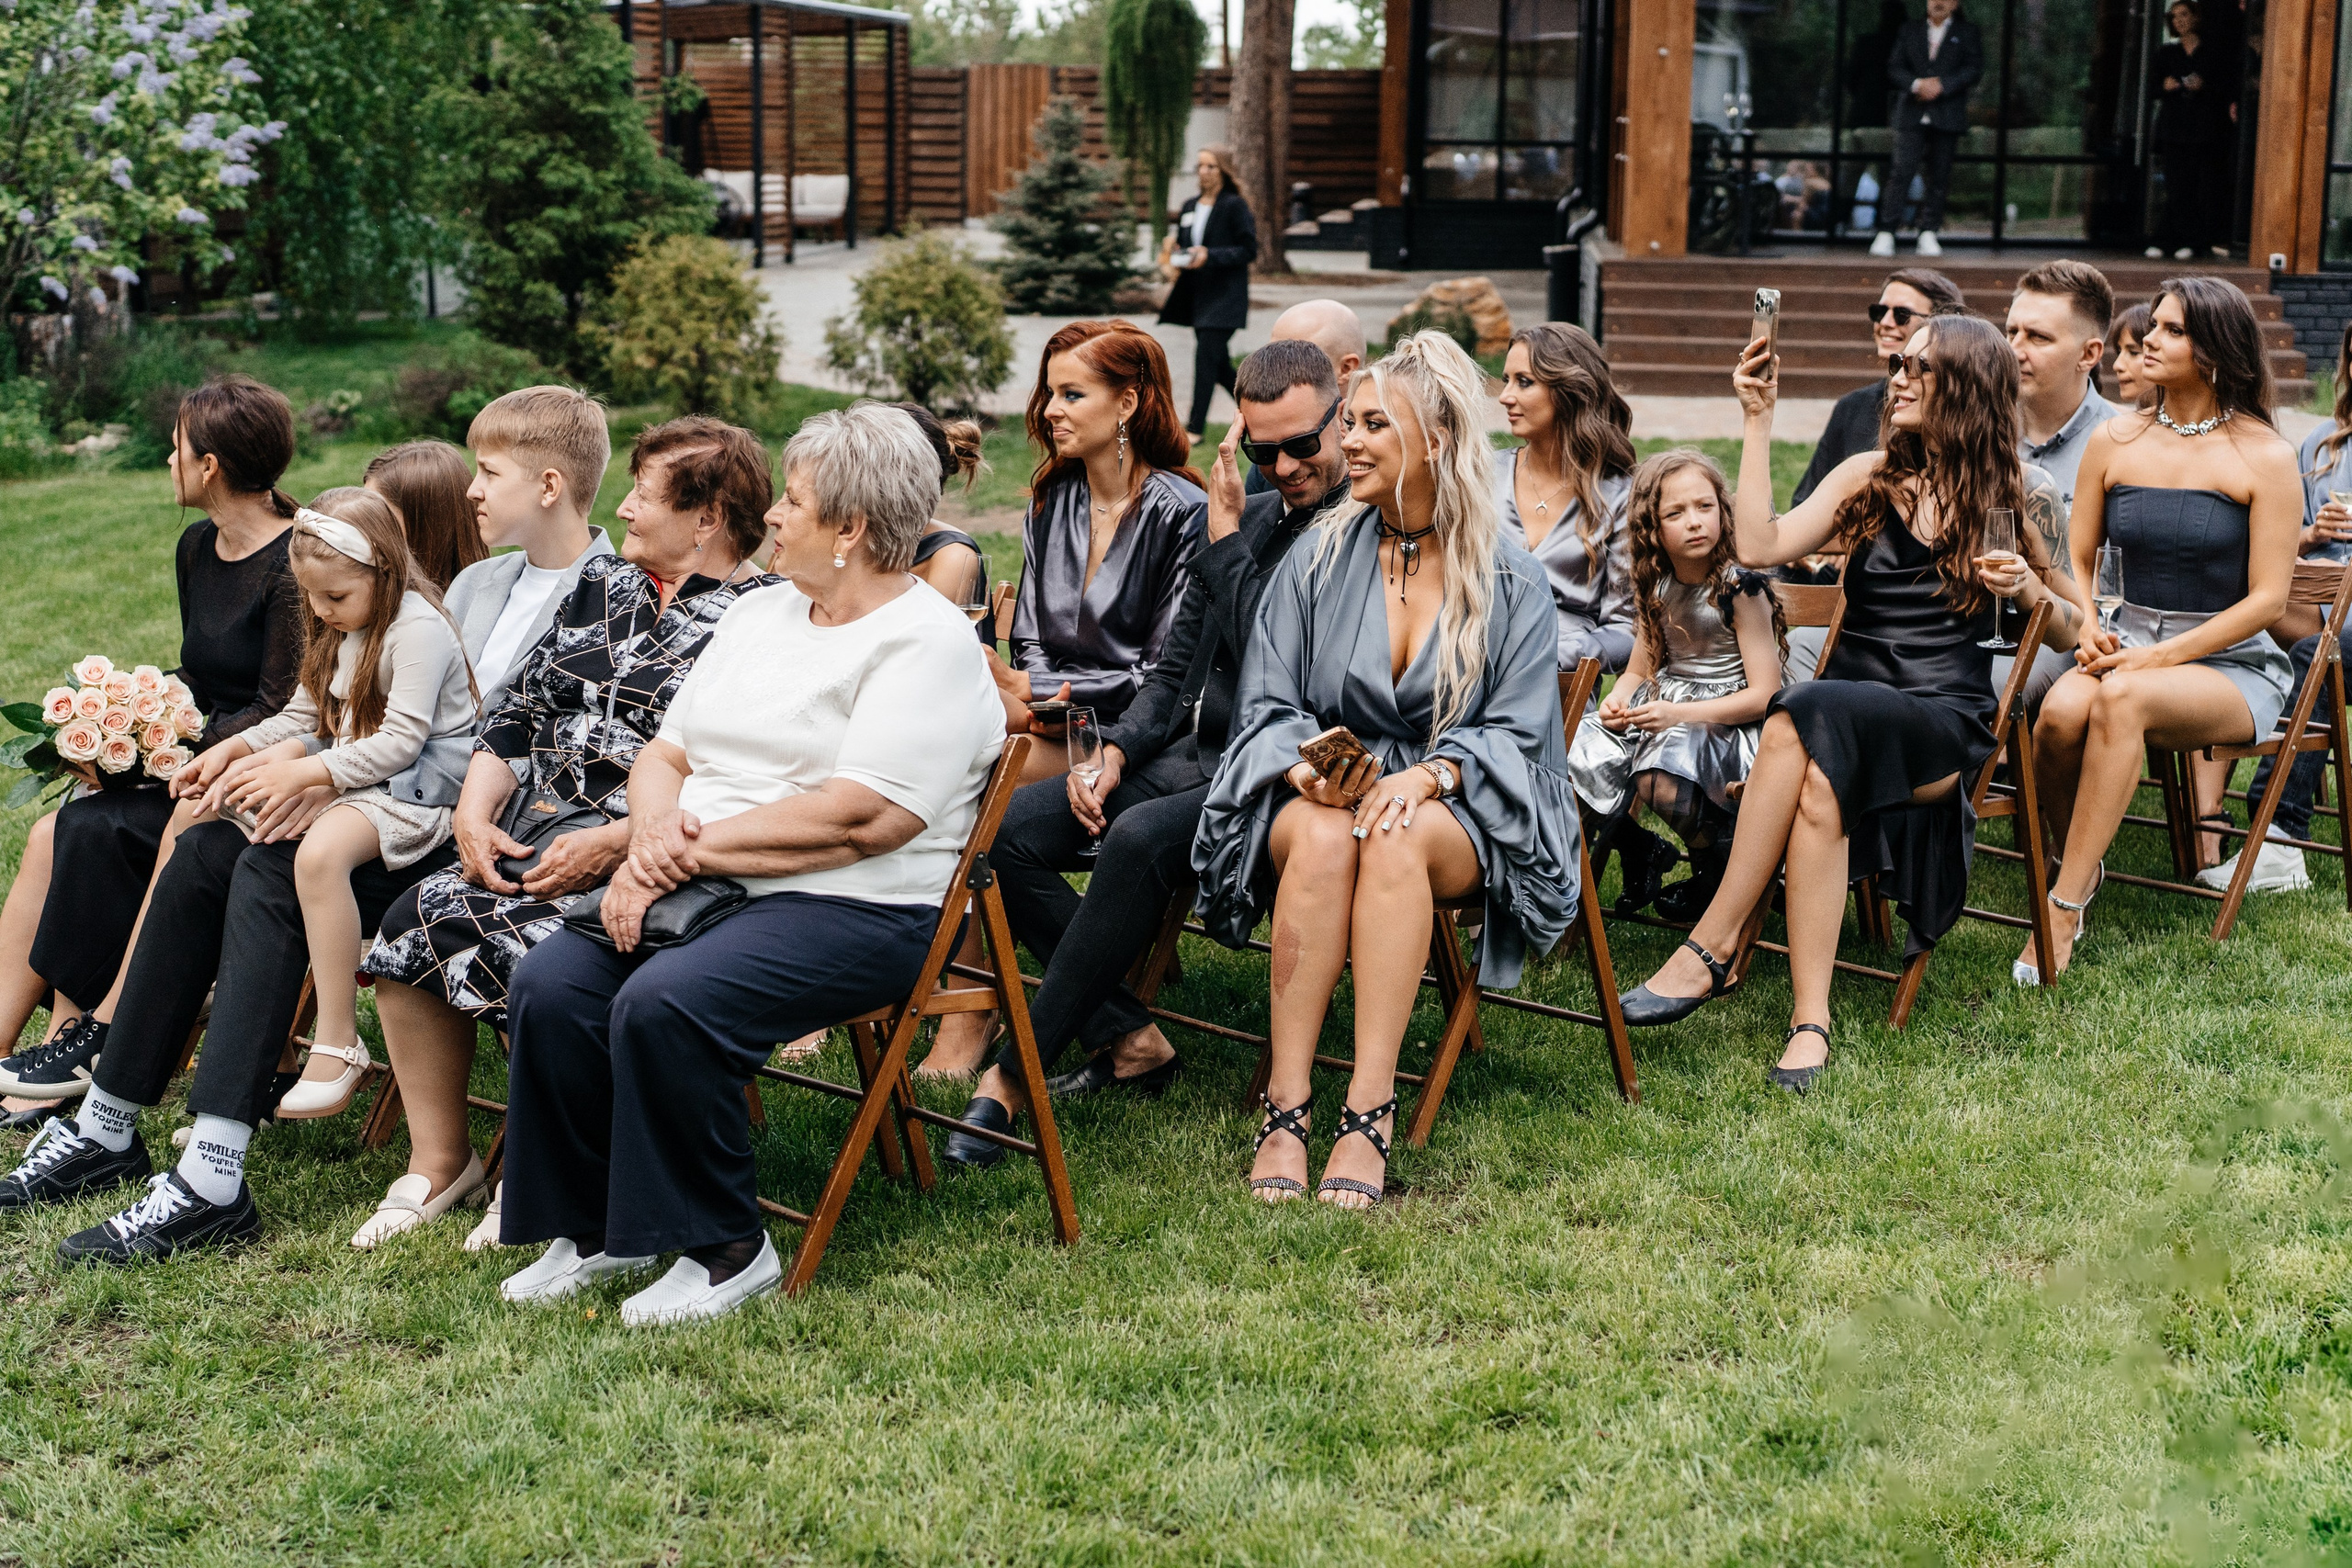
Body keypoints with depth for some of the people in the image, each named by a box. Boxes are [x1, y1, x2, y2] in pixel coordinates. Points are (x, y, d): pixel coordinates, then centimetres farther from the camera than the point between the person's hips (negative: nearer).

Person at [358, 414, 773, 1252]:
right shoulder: (601, 581, 17)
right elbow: (516, 713, 18)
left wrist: (611, 843, -20)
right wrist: (474, 813, 2)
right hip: (542, 844, 7)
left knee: (516, 948, -29)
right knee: (411, 923, -14)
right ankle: (436, 1159, 1)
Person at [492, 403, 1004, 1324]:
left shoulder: (926, 642, -8)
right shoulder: (761, 612, 19)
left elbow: (861, 818, -19)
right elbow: (664, 755, 17)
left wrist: (695, 848, -15)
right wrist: (655, 830, -7)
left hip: (855, 909, -7)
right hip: (707, 890, 8)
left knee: (665, 1003, -31)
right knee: (552, 982, -17)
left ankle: (725, 1248, -12)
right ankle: (596, 1227, -1)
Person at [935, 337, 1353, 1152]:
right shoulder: (1247, 519, 16)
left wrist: (1225, 540, -10)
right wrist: (1117, 750, 2)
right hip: (1191, 751, 8)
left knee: (1139, 839, -35)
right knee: (1009, 831, -9)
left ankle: (1017, 1074, -26)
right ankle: (1127, 1040, -2)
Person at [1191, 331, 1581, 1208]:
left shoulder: (1513, 583, 4)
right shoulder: (1317, 560, 8)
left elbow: (1516, 732, -2)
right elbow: (1265, 705, 6)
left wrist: (1427, 775, -22)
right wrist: (1308, 763, -17)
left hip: (1460, 813, -1)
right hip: (1318, 791, 1)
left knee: (1396, 837, -38)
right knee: (1322, 835, -36)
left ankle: (1368, 1117, -42)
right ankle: (1284, 1111, -39)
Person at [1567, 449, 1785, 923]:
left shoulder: (1740, 590, -14)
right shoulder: (1656, 588, 5)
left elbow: (1764, 695, -16)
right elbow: (1639, 670, 17)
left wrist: (1680, 714, -23)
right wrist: (1616, 701, -7)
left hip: (1726, 721, -7)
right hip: (1664, 709, 7)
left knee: (1659, 777, -35)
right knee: (1576, 757, -13)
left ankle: (1717, 863, -4)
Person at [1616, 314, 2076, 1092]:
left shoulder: (2013, 497, 10)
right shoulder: (1870, 477, 15)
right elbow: (1760, 546, -1)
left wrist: (2029, 588, -5)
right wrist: (1758, 420, 1)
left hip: (1945, 724, -2)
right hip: (1847, 709, 3)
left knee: (1807, 723, -36)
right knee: (1820, 779, -37)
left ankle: (1707, 951, -33)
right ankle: (1809, 1021, -40)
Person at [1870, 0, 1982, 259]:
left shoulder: (1968, 32, 11)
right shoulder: (1909, 30, 15)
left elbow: (1974, 69, 1)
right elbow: (1894, 68, 7)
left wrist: (1942, 85, -12)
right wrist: (1917, 84, -12)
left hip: (1947, 118, 0)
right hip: (1911, 115, 0)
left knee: (1938, 176, 0)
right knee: (1902, 171, -10)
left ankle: (1928, 233, 6)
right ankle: (1886, 233, -11)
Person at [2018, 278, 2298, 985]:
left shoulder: (2266, 457, -4)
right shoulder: (2114, 442, 8)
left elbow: (2267, 598, -8)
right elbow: (2078, 562, 15)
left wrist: (2158, 658, -17)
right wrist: (2086, 629, -7)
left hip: (2233, 667, -3)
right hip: (2131, 644, 3)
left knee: (2122, 698, -37)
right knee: (2061, 711, -32)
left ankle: (2064, 906, -31)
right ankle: (2079, 865, -4)